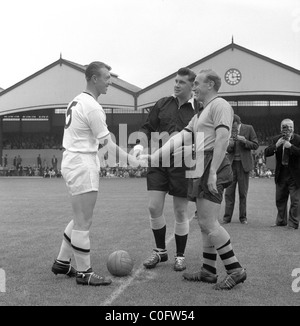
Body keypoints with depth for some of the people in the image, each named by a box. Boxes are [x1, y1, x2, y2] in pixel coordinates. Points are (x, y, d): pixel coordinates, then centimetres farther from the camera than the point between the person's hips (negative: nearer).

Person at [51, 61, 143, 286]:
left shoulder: (77, 101, 13)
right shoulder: (92, 107, -17)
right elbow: (107, 144, -14)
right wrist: (132, 160, -6)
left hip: (72, 161, 10)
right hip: (82, 165, -10)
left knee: (80, 219, 18)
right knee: (84, 222, -2)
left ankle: (62, 262, 26)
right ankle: (84, 272, 6)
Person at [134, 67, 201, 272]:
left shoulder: (199, 110, -1)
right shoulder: (162, 104, 9)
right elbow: (148, 128, 12)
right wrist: (141, 144, -5)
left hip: (182, 165, -3)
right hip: (158, 163, 3)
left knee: (181, 212, 4)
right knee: (154, 207, -2)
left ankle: (180, 255, 22)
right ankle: (160, 251, 20)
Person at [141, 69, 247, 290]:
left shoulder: (219, 105, -5)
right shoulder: (201, 114, 26)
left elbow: (222, 138, -17)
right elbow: (181, 137, 22)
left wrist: (213, 172, -24)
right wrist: (153, 157, 16)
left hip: (212, 165, -10)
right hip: (202, 169, 10)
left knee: (208, 222, -12)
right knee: (206, 223, 10)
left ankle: (236, 270, -5)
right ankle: (208, 272, 16)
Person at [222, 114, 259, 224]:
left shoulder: (248, 128, -3)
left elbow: (255, 145, -2)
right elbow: (228, 150, 6)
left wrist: (244, 141, -18)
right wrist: (230, 145, -17)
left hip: (244, 163, -2)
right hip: (231, 163, 2)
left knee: (243, 192, 2)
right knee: (229, 192, -1)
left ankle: (243, 217, 12)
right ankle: (227, 217, 4)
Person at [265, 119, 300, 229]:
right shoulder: (277, 139, 3)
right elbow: (266, 153, -4)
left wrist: (291, 146, -28)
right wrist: (276, 146, -19)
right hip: (281, 175, 5)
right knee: (280, 199, 15)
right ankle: (281, 221, 30)